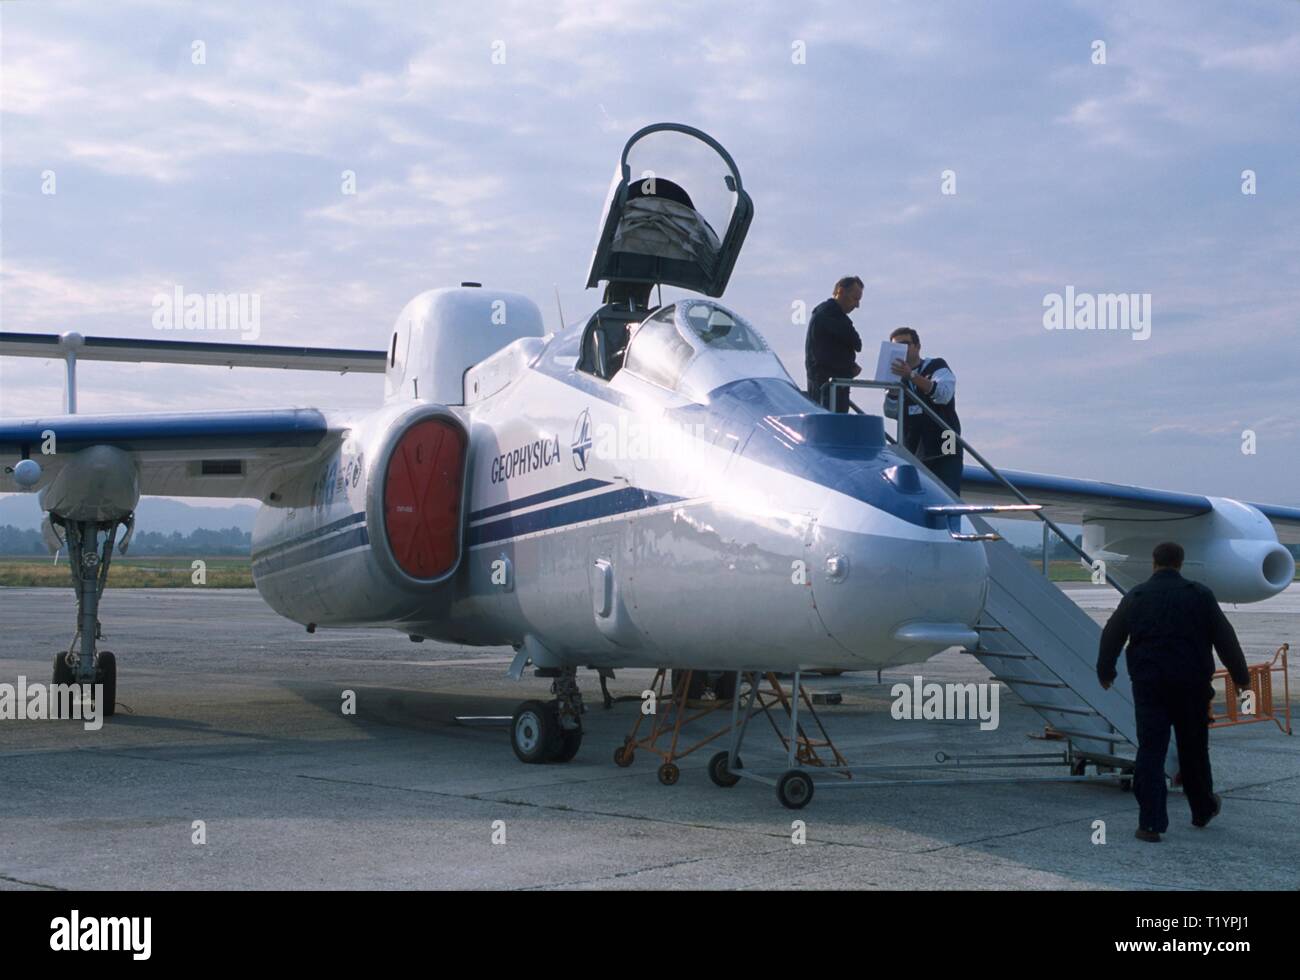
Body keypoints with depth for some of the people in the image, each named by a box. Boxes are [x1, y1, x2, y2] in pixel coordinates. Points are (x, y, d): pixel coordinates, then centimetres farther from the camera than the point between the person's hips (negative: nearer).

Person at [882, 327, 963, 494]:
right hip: (912, 456, 5)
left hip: (944, 454, -5)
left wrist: (912, 376, -30)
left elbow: (944, 394, -19)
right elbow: (892, 412, 1)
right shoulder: (899, 376, 17)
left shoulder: (936, 366, 4)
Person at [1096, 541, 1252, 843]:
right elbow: (1226, 639, 2)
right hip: (1192, 685, 0)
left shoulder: (1135, 597, 2)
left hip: (1148, 685, 0)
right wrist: (1241, 676, 12)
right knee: (1194, 750, 15)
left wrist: (1105, 672, 24)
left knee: (1150, 752, 0)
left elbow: (1111, 637, 9)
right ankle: (1203, 810, 33)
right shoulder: (1200, 595, 0)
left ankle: (1150, 823, -5)